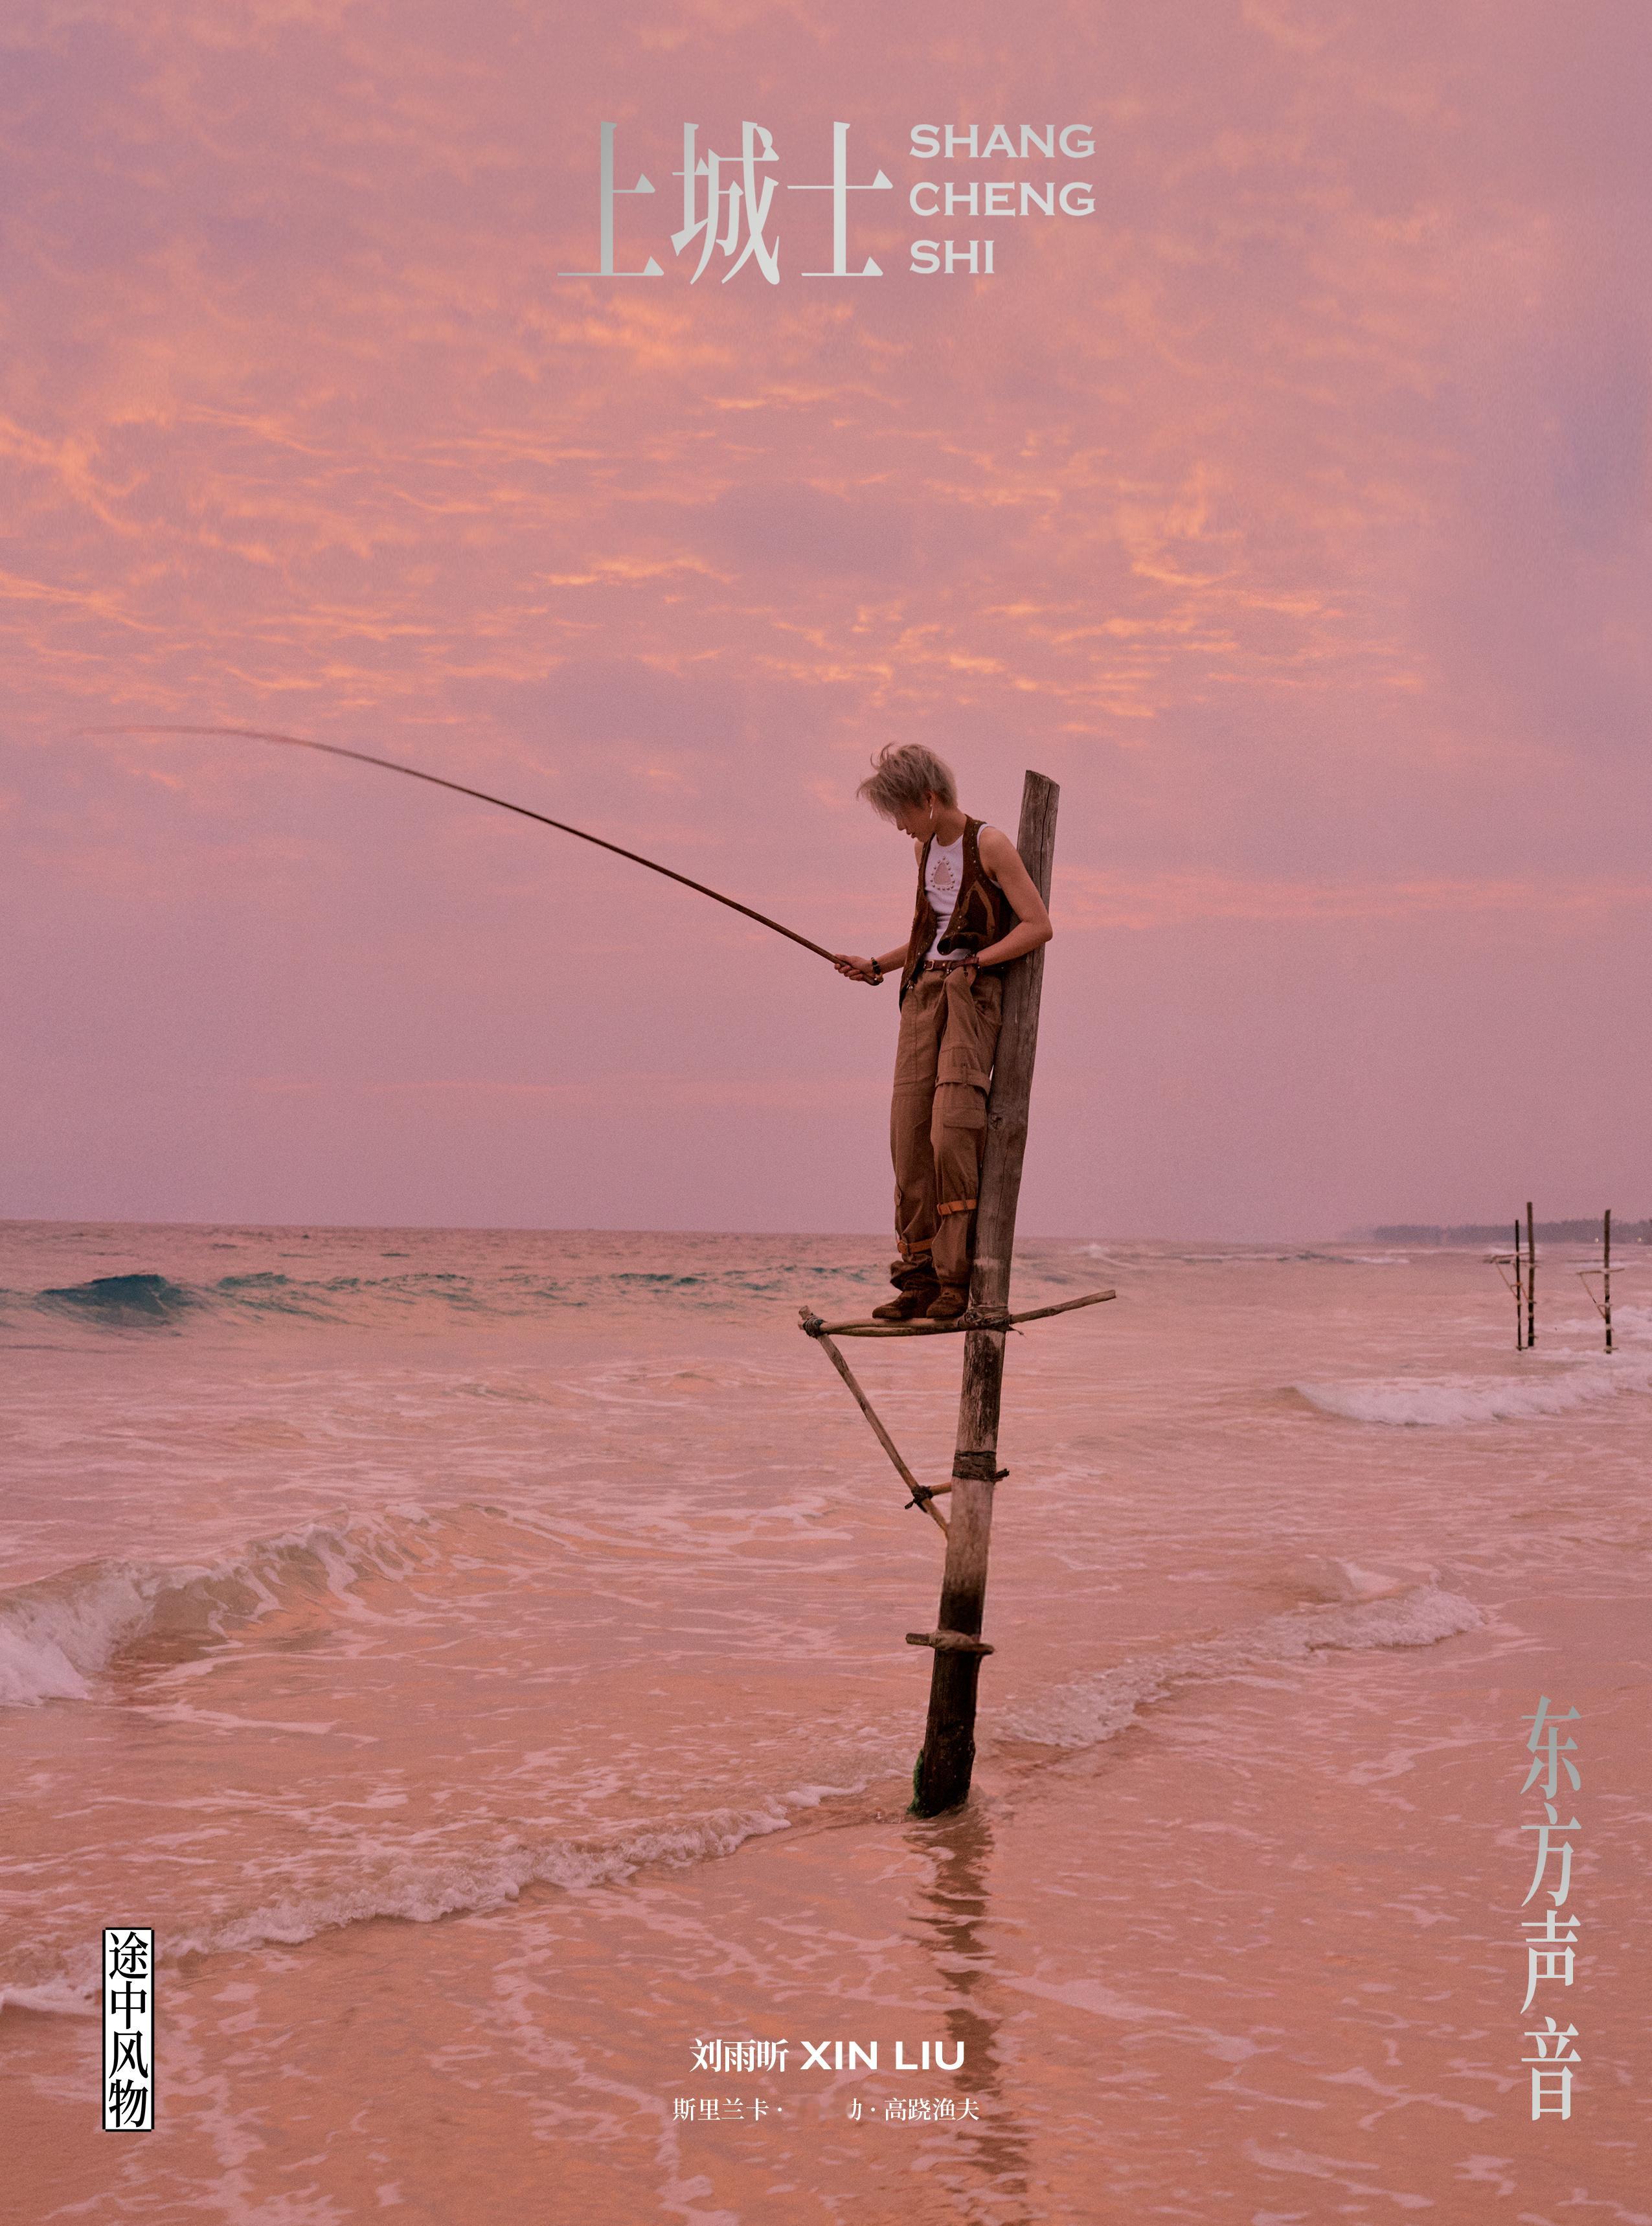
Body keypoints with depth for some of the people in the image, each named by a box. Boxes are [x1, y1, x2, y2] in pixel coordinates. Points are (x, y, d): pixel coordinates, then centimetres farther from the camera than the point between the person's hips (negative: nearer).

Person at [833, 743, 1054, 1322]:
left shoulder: (989, 846, -5)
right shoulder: (924, 848, 18)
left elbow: (1039, 926, -11)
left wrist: (974, 963, -15)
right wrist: (876, 966, 20)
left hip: (973, 994, -7)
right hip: (923, 992, 7)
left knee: (951, 1133, -18)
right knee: (909, 1137, -3)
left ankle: (958, 1276, -13)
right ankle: (919, 1277, 0)